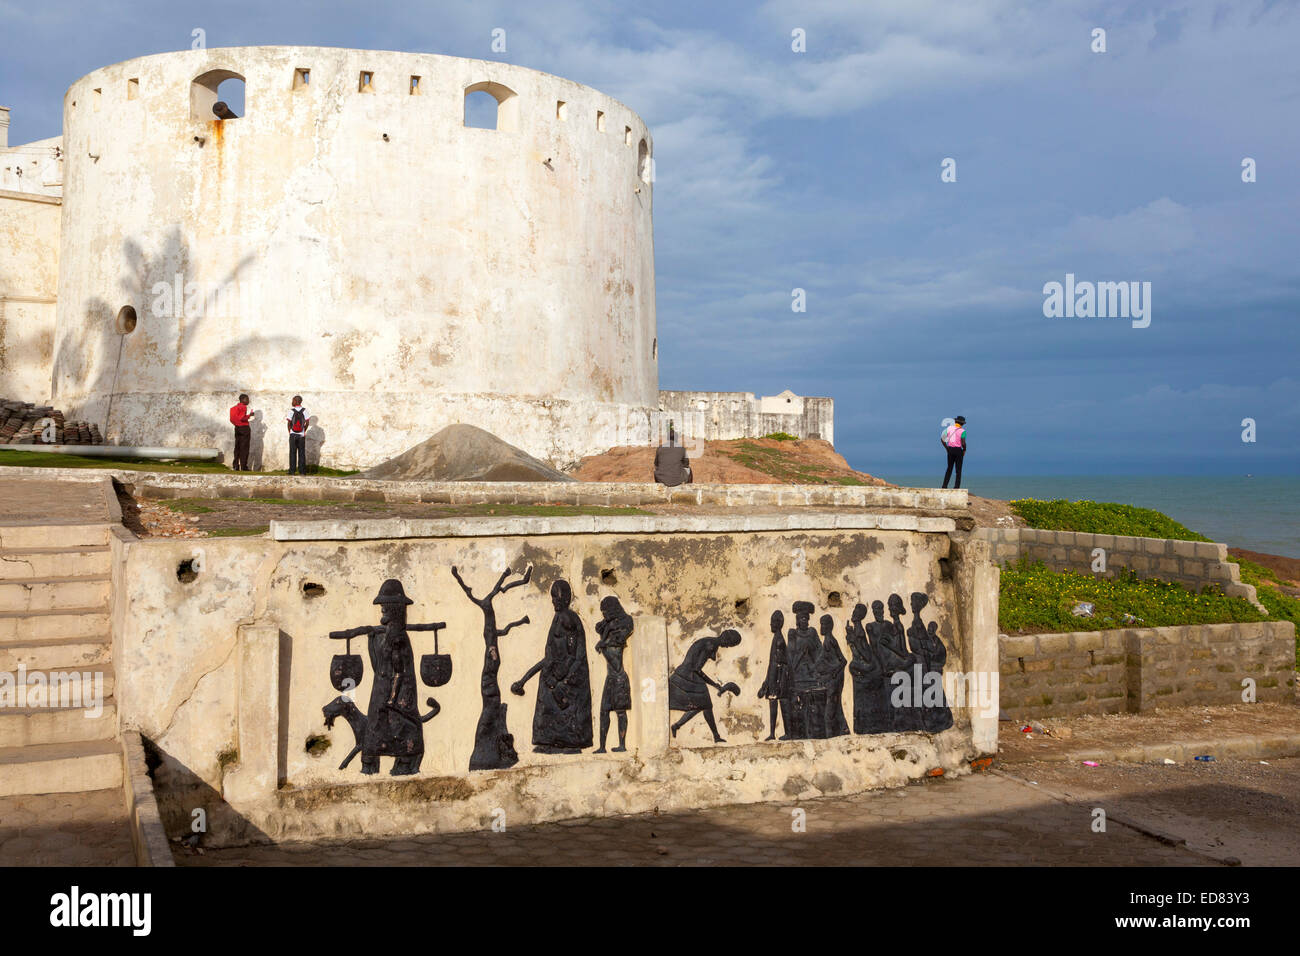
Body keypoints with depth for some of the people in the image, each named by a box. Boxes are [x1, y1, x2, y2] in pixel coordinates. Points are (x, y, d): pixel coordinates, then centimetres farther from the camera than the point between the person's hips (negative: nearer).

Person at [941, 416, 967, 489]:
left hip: (950, 450, 4)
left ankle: (944, 486, 6)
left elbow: (942, 439, 2)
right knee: (958, 470, 3)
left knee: (949, 468, 13)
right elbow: (963, 443, -19)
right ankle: (957, 486, -2)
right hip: (958, 450, -4)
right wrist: (964, 450, 1)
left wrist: (946, 448, 12)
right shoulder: (962, 431, -10)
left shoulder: (949, 428, 3)